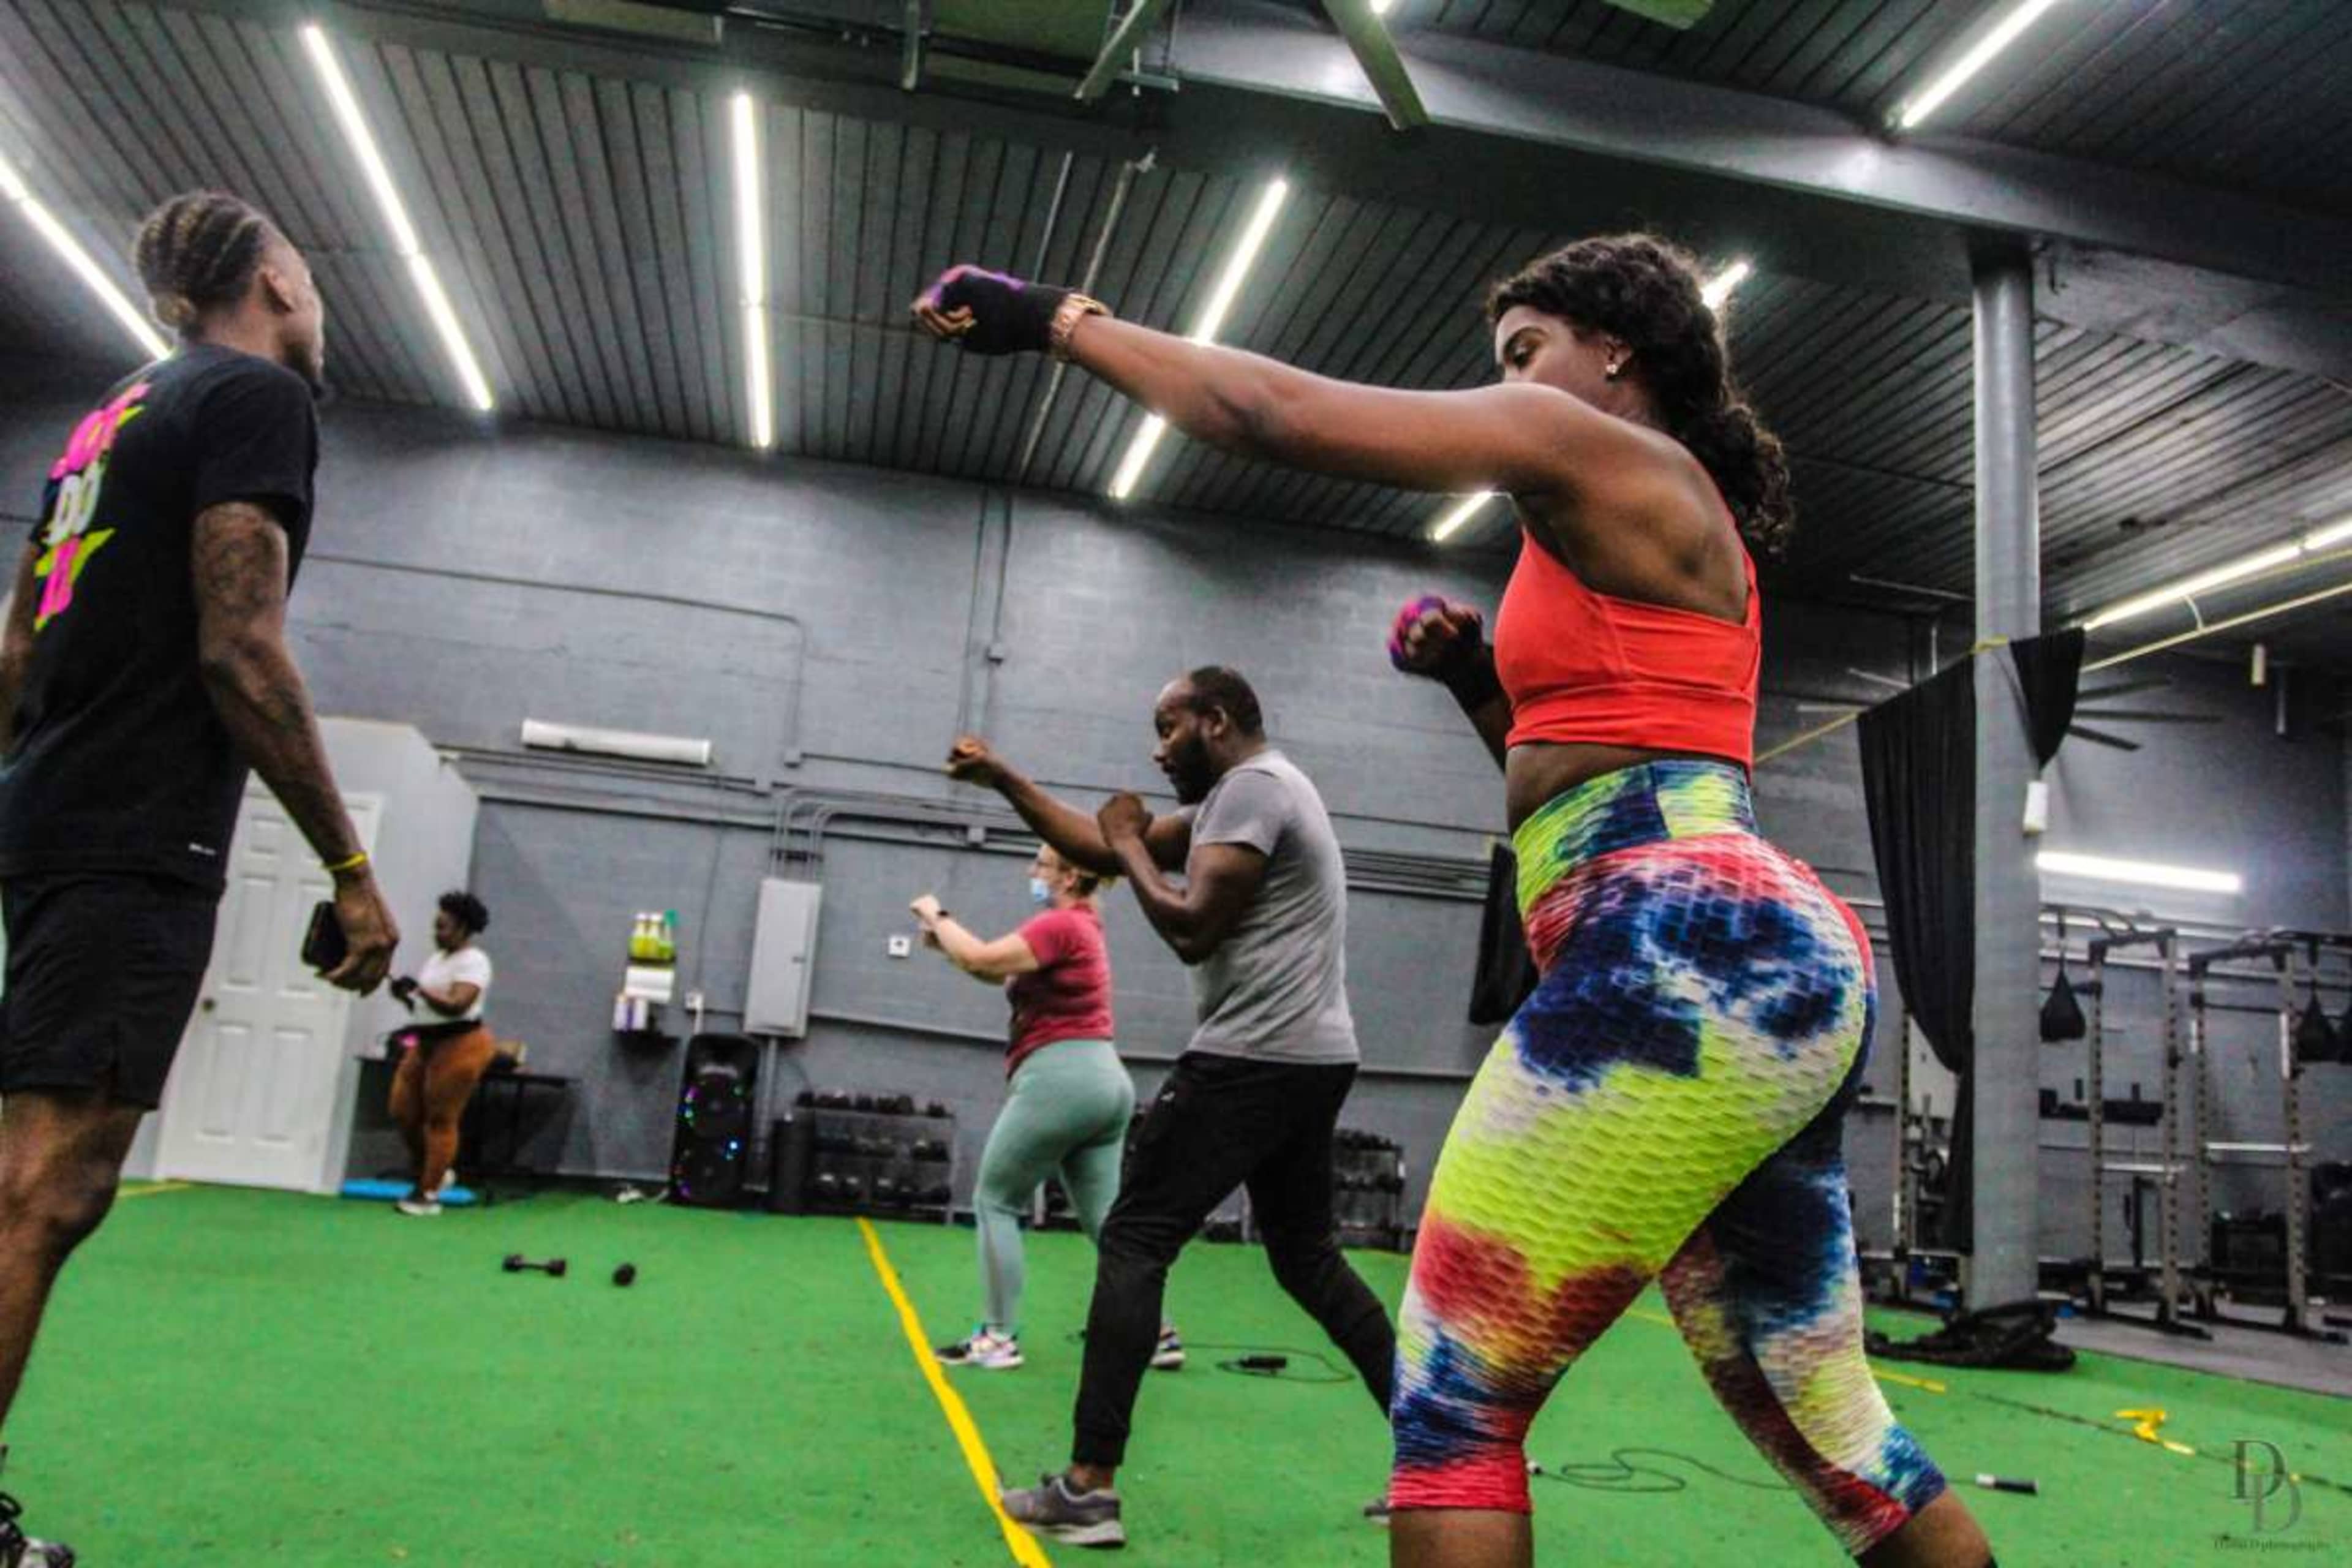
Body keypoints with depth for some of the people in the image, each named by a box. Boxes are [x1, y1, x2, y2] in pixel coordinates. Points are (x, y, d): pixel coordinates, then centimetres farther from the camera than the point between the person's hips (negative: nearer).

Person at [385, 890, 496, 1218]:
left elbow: (456, 1005, -25)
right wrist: (407, 993, -3)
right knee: (403, 1109, 9)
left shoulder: (473, 961, -13)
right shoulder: (439, 957, 15)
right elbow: (427, 996, 17)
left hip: (461, 1045, -9)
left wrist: (418, 989, -26)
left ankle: (429, 1194, 5)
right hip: (428, 1042, 9)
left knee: (440, 1120, -4)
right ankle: (434, 1171, 27)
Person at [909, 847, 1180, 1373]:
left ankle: (999, 1338, 2)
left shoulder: (1060, 925, -11)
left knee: (995, 1201, 2)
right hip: (1104, 1080, 9)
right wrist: (946, 940, 9)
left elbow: (982, 959, -17)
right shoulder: (1081, 925, 20)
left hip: (1061, 1077, -9)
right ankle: (1157, 1334, 7)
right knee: (1104, 1218, 10)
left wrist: (937, 916, -1)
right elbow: (1002, 971, 22)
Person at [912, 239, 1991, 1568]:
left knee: (1455, 1399, -5)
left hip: (1692, 955, -10)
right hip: (1768, 961, 10)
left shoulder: (1608, 455, 1)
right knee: (1818, 1420, 18)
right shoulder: (1666, 524, 28)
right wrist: (1483, 683, 19)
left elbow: (1284, 415, -5)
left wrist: (1060, 320, 5)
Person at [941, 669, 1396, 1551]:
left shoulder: (1251, 787, -10)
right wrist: (1002, 780, 19)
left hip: (1252, 1060, -11)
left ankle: (1088, 1487, -4)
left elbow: (1191, 930, -17)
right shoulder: (1235, 798, 21)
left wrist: (1132, 845, -2)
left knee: (1133, 1243, -5)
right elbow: (1100, 848, 24)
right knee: (1308, 1259, 17)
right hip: (1311, 1061, 11)